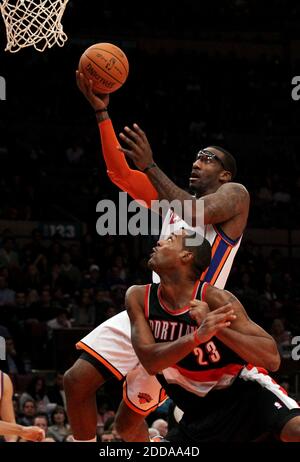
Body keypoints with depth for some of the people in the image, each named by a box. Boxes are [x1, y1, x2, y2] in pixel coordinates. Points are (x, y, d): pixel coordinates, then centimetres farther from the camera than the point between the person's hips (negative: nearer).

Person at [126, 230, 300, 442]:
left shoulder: (215, 299, -20)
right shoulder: (139, 298, -7)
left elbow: (272, 359, -26)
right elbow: (149, 361, -20)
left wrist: (216, 327, -38)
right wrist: (197, 337, -37)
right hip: (202, 412, 4)